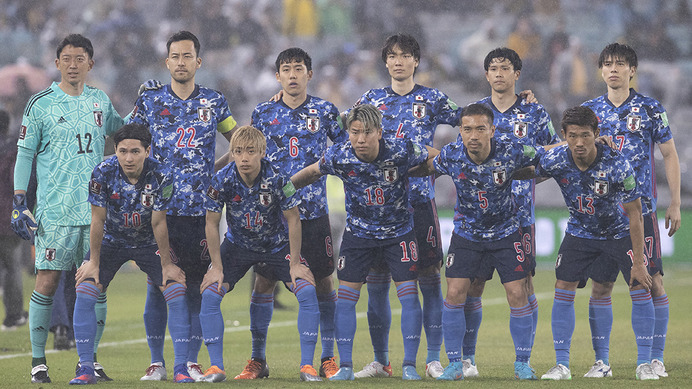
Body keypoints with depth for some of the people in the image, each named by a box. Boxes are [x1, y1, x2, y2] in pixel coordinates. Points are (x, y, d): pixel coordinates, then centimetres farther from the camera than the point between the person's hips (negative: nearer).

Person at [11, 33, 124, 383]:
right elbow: (24, 154, 1)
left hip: (96, 208, 4)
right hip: (54, 210, -4)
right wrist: (18, 203, -5)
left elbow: (120, 130, 32)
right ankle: (38, 360, 1)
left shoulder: (100, 102, 12)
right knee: (47, 282, -7)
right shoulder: (40, 104, 0)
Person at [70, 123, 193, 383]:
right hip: (111, 242, 0)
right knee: (84, 292, -17)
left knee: (177, 291, -15)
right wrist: (93, 262, -12)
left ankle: (181, 367, -8)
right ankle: (86, 367, -10)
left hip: (148, 244, 0)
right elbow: (98, 220, -15)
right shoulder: (103, 173, -23)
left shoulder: (160, 177, -23)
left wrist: (167, 264, -11)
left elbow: (158, 223, -15)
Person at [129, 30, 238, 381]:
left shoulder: (214, 102, 9)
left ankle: (191, 361, 8)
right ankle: (156, 362, 5)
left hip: (200, 209, 1)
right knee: (157, 286, -2)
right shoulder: (149, 101, 6)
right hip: (158, 206, -1)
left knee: (196, 286, 1)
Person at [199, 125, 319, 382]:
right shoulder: (222, 180, -22)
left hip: (277, 245, -1)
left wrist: (295, 263, -13)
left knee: (307, 291, -20)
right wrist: (217, 266, -12)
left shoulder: (276, 179, -26)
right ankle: (216, 367, -8)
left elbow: (293, 219, -14)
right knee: (210, 294, -18)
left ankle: (307, 365, -10)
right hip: (238, 245, 1)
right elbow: (212, 224, -10)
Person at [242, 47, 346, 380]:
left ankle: (328, 358, 8)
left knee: (323, 281, 0)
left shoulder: (324, 111, 5)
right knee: (264, 281, -1)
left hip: (313, 211, 0)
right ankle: (257, 359, 7)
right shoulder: (263, 113, 7)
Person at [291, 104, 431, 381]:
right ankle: (345, 366, 4)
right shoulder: (339, 156, -18)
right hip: (358, 231, 1)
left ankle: (409, 365, 0)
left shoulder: (401, 151, -24)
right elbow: (312, 173, 2)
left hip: (399, 232, -1)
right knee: (346, 295, -5)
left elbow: (435, 160, -4)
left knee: (409, 293, -9)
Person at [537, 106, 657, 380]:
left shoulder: (617, 165, -31)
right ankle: (561, 365, 0)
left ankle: (644, 364, 0)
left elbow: (634, 215, -22)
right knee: (563, 289, -8)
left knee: (641, 288, -11)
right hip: (580, 232, 2)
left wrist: (638, 262, -21)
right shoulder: (555, 160, -24)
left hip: (619, 231, -2)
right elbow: (530, 175, 1)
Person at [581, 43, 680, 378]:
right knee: (600, 284, 0)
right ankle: (601, 361, 6)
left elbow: (669, 155, 6)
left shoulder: (650, 109, 3)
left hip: (641, 208, -2)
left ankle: (656, 359, 4)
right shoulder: (590, 110, 9)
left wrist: (675, 203, 2)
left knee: (652, 281, -4)